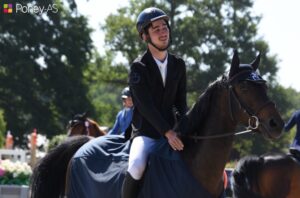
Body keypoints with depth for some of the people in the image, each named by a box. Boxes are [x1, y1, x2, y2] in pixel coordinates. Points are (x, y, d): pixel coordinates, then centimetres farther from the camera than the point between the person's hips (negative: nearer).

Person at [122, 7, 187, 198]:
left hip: (171, 130, 5)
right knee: (137, 166, -33)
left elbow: (181, 102, 10)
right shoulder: (139, 67, -8)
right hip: (145, 132, -5)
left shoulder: (178, 64, 8)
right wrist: (167, 132, -27)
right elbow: (145, 105, -17)